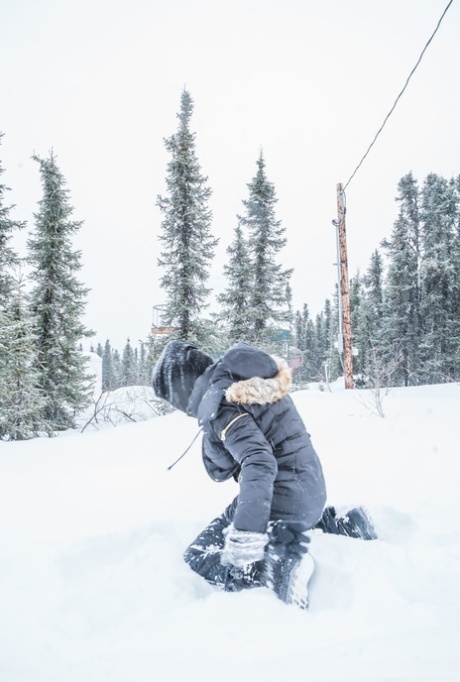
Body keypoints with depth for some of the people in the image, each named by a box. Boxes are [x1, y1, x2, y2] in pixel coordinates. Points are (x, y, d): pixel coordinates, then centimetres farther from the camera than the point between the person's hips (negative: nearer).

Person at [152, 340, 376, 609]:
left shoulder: (220, 402, -19)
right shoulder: (242, 377, 8)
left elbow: (259, 463, -33)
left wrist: (243, 537, -36)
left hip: (283, 497, -9)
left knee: (200, 557, 6)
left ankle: (278, 566, -17)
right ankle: (340, 524, 20)